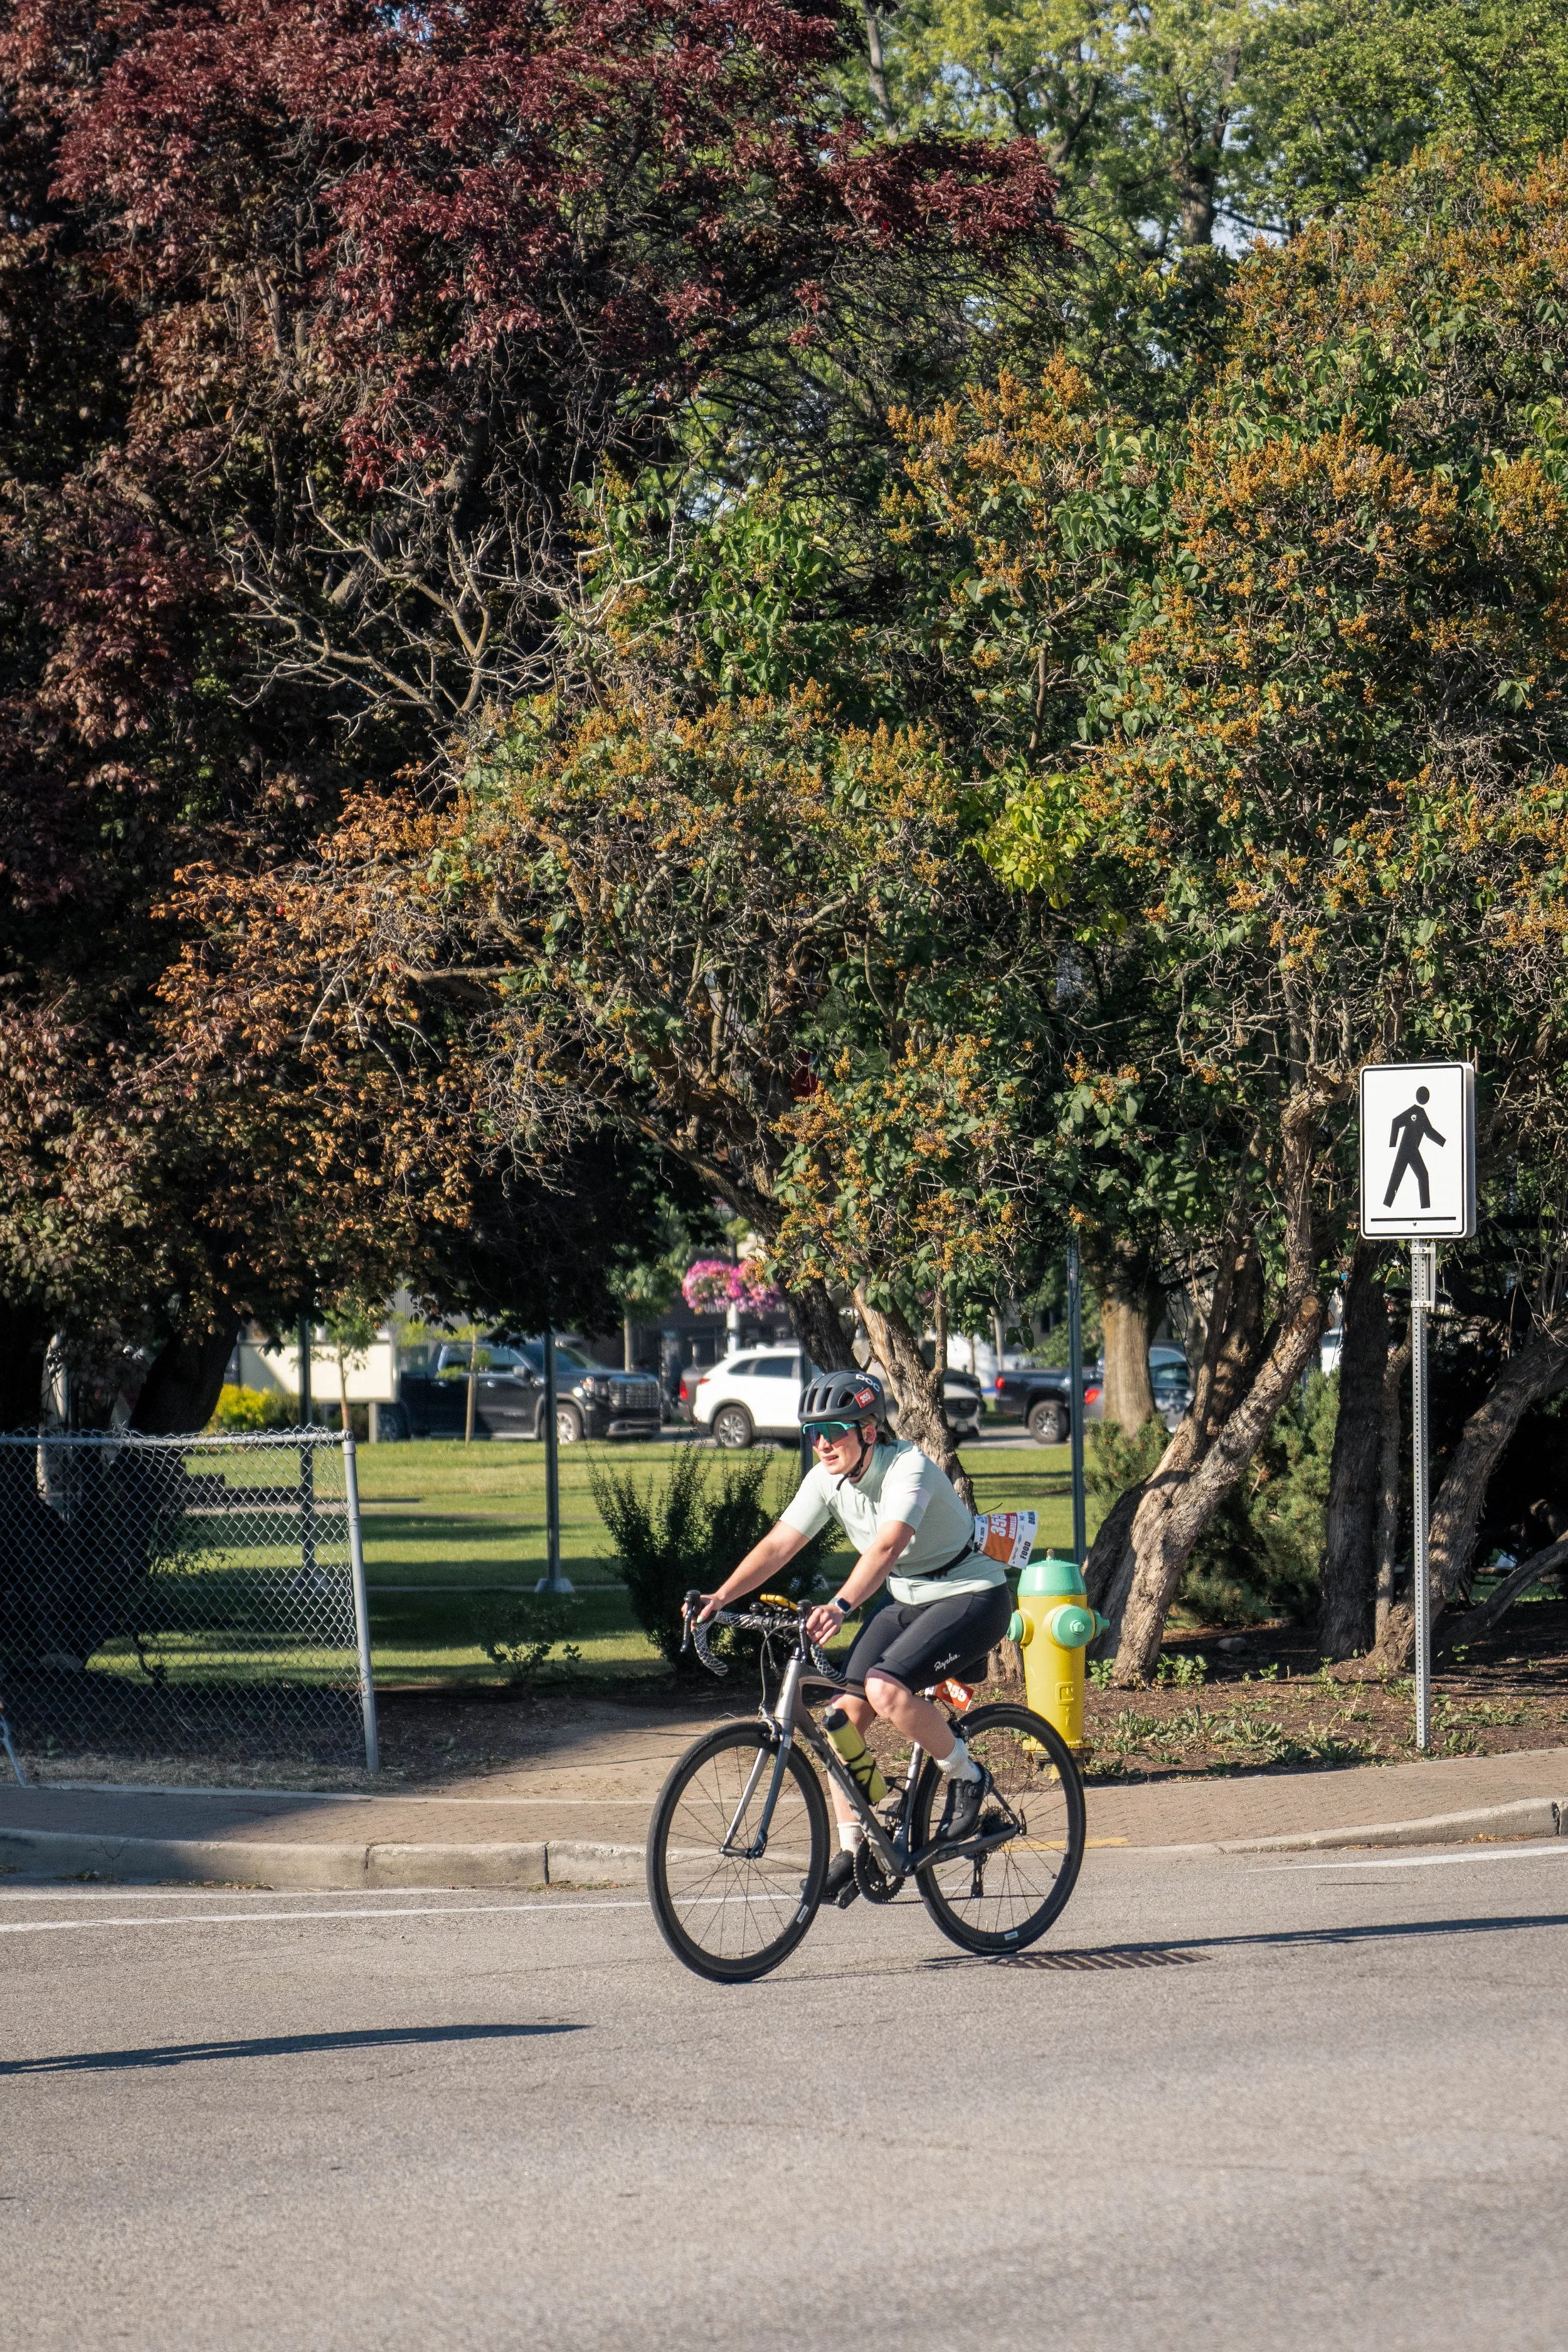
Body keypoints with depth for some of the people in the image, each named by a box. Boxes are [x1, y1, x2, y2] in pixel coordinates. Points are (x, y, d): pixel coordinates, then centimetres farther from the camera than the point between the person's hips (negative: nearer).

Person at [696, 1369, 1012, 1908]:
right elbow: (779, 1544, -6)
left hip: (972, 1598, -8)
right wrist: (721, 1597, -19)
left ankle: (966, 1777, -8)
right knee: (844, 1714, -6)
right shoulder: (827, 1479, -4)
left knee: (885, 1688, -29)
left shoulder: (909, 1469, -26)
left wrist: (840, 1606, -55)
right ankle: (852, 1849, 5)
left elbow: (887, 1546, -41)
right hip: (908, 1601, 8)